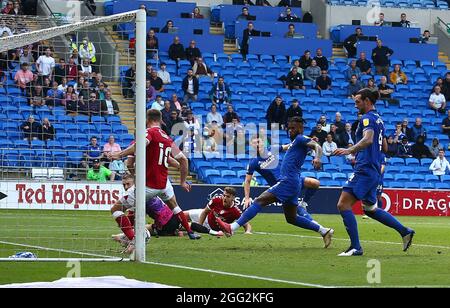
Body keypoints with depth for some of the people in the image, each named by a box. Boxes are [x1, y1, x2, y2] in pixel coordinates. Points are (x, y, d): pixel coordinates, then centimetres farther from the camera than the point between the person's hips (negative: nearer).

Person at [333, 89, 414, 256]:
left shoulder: (368, 118, -10)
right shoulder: (378, 119, 20)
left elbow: (368, 139, -29)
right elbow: (384, 147, 28)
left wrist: (350, 150, -43)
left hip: (365, 170, -10)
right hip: (374, 171, 10)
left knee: (343, 205, -12)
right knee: (370, 209, 23)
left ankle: (355, 247, -16)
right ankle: (405, 231, 22)